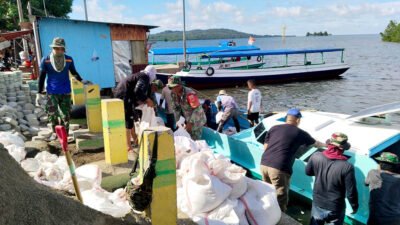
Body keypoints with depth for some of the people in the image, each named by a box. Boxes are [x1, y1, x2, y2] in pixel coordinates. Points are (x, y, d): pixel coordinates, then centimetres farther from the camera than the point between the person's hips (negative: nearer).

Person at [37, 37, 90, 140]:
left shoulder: (69, 60, -3)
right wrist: (39, 93, -4)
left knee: (65, 114, 4)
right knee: (52, 113, 1)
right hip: (51, 92, -1)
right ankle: (55, 132, 22)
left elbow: (74, 72, 14)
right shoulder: (45, 60, -7)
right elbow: (42, 77, -2)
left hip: (65, 91, 1)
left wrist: (81, 80, 1)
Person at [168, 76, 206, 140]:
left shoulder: (189, 94, -31)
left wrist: (191, 123, -27)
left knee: (195, 140, -4)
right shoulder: (173, 94, -7)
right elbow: (176, 108, 3)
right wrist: (177, 120, -2)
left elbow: (198, 109, -29)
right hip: (187, 120, 7)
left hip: (196, 120, -7)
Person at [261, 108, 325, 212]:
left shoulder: (273, 128, 15)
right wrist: (325, 144, 49)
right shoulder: (300, 133, 8)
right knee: (280, 199, 7)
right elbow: (316, 143, 28)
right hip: (279, 168, -5)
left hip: (264, 164, 6)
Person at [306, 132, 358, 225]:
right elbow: (351, 192, -17)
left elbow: (308, 172, 3)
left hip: (317, 204, 3)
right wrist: (355, 206, 1)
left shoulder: (316, 156, -16)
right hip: (335, 209, -3)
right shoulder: (347, 167, -26)